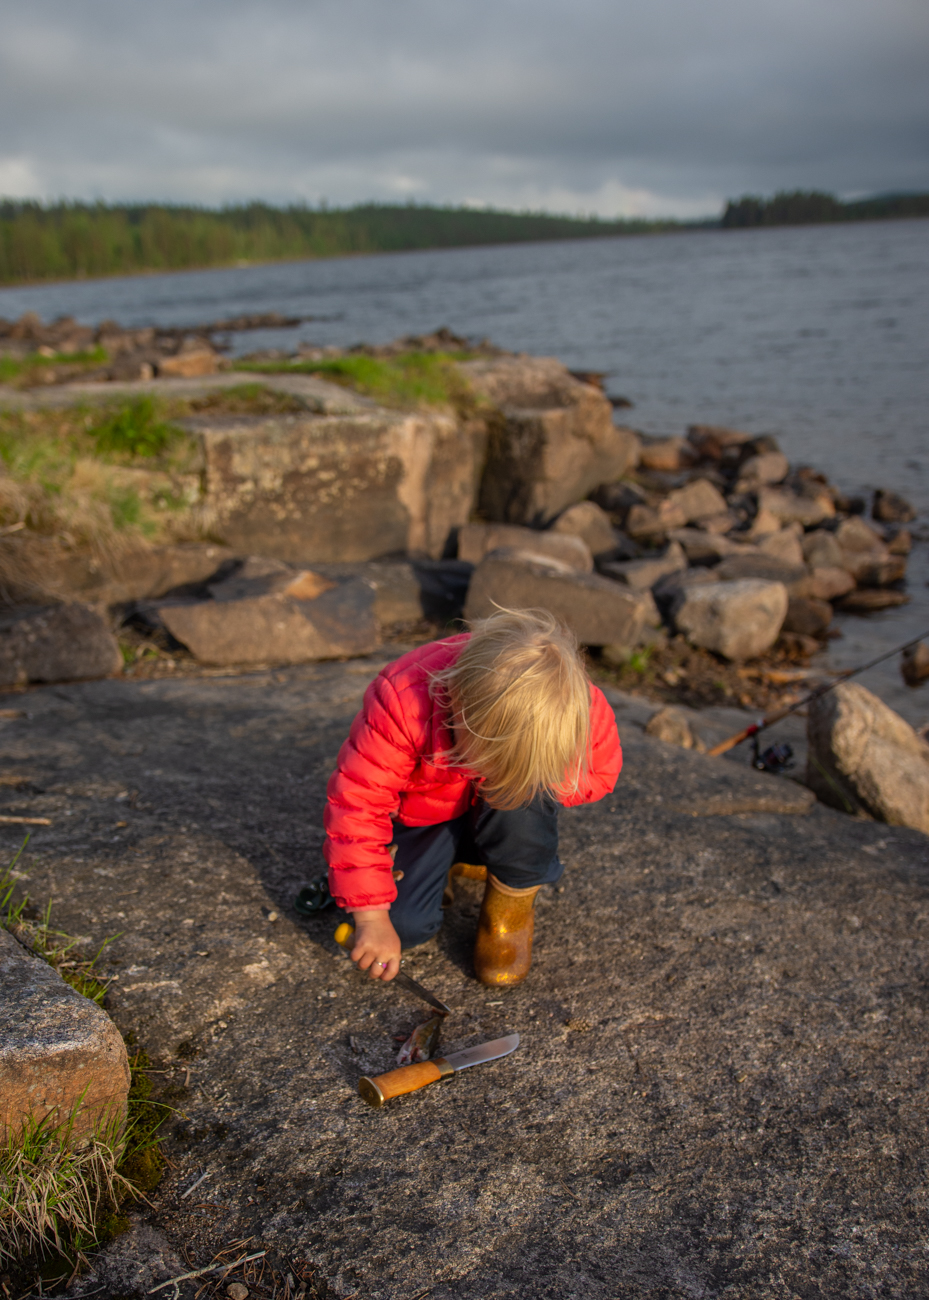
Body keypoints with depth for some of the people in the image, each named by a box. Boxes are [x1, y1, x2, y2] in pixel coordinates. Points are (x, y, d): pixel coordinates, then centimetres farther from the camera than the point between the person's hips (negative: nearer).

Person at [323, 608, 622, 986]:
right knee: (404, 924, -19)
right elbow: (357, 803, -32)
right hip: (424, 813, 0)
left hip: (507, 816, 0)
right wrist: (372, 917, -32)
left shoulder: (572, 706, -30)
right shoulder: (403, 701, -37)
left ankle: (513, 904, -7)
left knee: (523, 788, -35)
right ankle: (462, 857, 15)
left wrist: (540, 778, -32)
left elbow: (599, 773, -10)